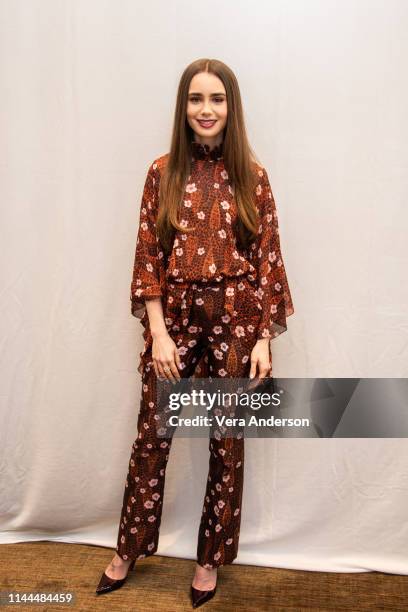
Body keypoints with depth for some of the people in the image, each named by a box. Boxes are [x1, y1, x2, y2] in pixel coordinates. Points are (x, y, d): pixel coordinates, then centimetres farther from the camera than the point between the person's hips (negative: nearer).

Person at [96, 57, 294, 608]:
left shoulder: (252, 176, 1)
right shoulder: (164, 172, 2)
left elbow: (268, 259, 0)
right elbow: (148, 256, 0)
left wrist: (264, 339, -5)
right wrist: (158, 332, -8)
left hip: (236, 319, 0)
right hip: (175, 315, 1)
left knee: (228, 441, 10)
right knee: (151, 437, 8)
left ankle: (211, 558, 31)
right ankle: (129, 549, 32)